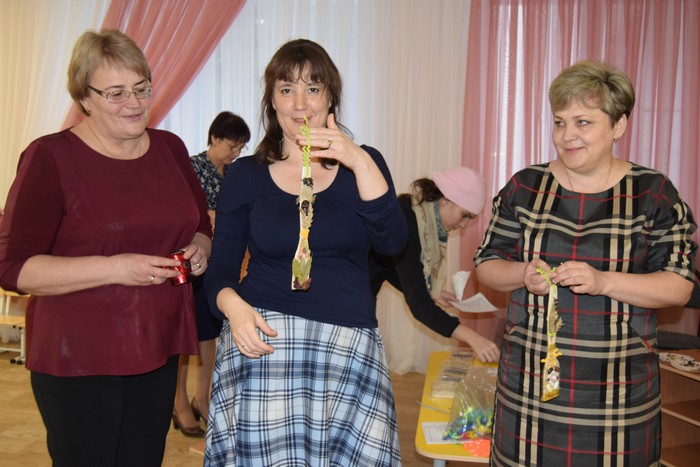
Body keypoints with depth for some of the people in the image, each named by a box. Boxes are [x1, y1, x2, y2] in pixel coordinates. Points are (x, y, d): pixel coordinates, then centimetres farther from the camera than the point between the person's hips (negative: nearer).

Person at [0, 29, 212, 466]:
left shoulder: (170, 148, 7)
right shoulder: (50, 156, -9)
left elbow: (202, 225, 18)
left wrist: (198, 250, -5)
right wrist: (112, 268, -23)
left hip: (158, 352, 5)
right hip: (78, 361, -4)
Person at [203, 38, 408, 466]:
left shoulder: (363, 164, 8)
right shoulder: (245, 175, 7)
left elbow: (392, 243, -8)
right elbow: (220, 270, 8)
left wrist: (359, 162, -15)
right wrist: (233, 306, -13)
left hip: (349, 344, 1)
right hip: (264, 338, 0)